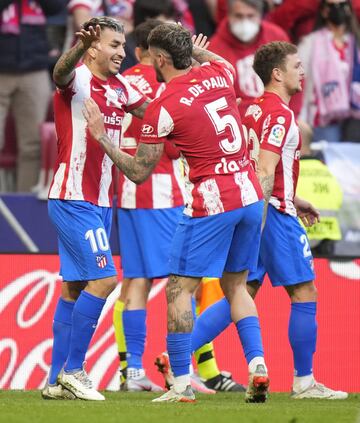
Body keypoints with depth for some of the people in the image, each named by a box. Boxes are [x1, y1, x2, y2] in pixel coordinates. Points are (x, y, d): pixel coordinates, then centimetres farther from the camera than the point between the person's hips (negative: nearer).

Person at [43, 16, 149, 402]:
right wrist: (81, 44, -58)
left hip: (100, 201, 9)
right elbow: (60, 73, -36)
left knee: (75, 286, 10)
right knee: (102, 279, -14)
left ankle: (56, 379, 14)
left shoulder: (119, 87, 11)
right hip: (73, 199, -9)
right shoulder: (78, 79, -13)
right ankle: (72, 370, -6)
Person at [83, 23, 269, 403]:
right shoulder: (218, 73, 7)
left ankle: (181, 384, -1)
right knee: (236, 286, 18)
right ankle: (257, 366, 3)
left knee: (179, 289, 2)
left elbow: (138, 172, -5)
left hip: (210, 202, -7)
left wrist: (101, 136, 1)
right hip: (250, 196, 7)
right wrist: (195, 49, 41)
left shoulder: (162, 107, -11)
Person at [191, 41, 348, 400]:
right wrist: (257, 225, -25)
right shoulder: (280, 114, -14)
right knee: (304, 295, 2)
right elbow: (264, 173, -22)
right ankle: (303, 382, 8)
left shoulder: (255, 109, 15)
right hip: (273, 213, -9)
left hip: (254, 211, 9)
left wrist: (293, 201, 29)